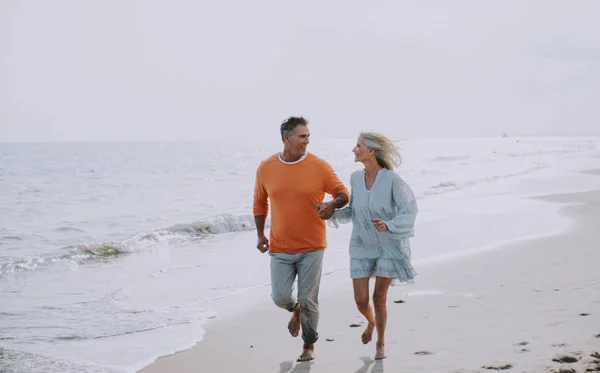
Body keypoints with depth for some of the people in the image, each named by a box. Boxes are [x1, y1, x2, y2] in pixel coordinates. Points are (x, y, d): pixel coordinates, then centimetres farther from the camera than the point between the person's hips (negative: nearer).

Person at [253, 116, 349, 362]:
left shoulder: (319, 167, -8)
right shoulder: (266, 168, -2)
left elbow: (343, 194, 0)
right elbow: (260, 203, 12)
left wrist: (333, 204, -23)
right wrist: (260, 235, 6)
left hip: (311, 247, -1)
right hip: (280, 248, 2)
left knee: (308, 300, 1)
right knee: (280, 297, -3)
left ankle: (309, 345, 22)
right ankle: (296, 310, 33)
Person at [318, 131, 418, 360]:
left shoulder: (392, 180, -20)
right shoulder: (356, 178, -5)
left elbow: (409, 212, -17)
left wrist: (388, 226, -34)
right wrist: (331, 213, -10)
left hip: (390, 245, -4)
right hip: (362, 246, 4)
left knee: (379, 298, -2)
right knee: (361, 300, -1)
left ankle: (381, 344, 24)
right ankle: (371, 322, 37)